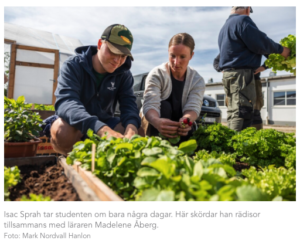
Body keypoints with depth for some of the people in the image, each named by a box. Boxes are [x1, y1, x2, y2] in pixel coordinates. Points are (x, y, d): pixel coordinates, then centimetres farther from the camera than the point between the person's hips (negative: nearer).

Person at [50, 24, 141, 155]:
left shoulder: (124, 74, -4)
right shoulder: (73, 66, -18)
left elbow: (128, 104, -16)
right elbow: (65, 102, -34)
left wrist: (131, 127, -42)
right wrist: (103, 130, -52)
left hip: (104, 123, 3)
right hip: (76, 124, -2)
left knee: (138, 133, -21)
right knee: (62, 129, -36)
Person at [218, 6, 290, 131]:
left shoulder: (224, 27, 23)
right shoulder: (243, 20, -4)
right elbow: (260, 43, -10)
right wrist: (280, 49, 3)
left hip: (227, 73, 9)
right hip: (241, 73, -9)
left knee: (233, 111, 9)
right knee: (243, 111, -13)